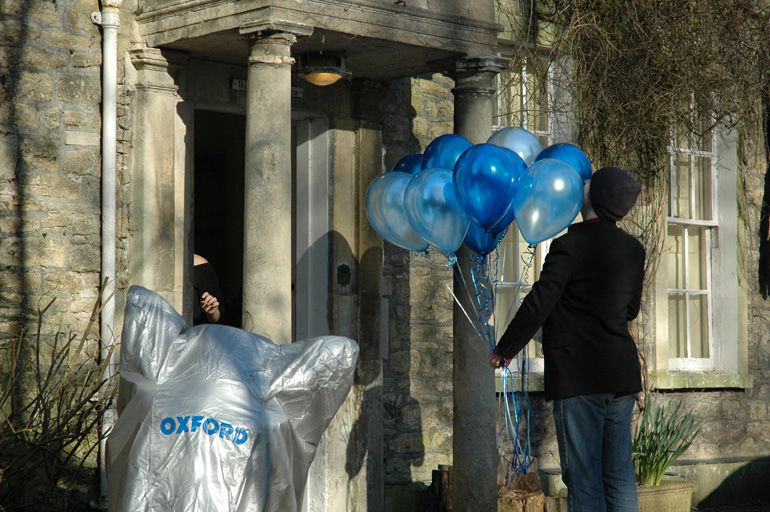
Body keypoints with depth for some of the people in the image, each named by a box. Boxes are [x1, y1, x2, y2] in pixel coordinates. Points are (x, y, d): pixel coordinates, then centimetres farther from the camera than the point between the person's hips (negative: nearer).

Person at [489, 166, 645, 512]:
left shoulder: (570, 243, -12)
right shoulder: (634, 249, 8)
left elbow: (539, 302, -12)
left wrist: (504, 348, 1)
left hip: (578, 376, -6)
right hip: (622, 374, 6)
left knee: (584, 477, -3)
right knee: (619, 472, 10)